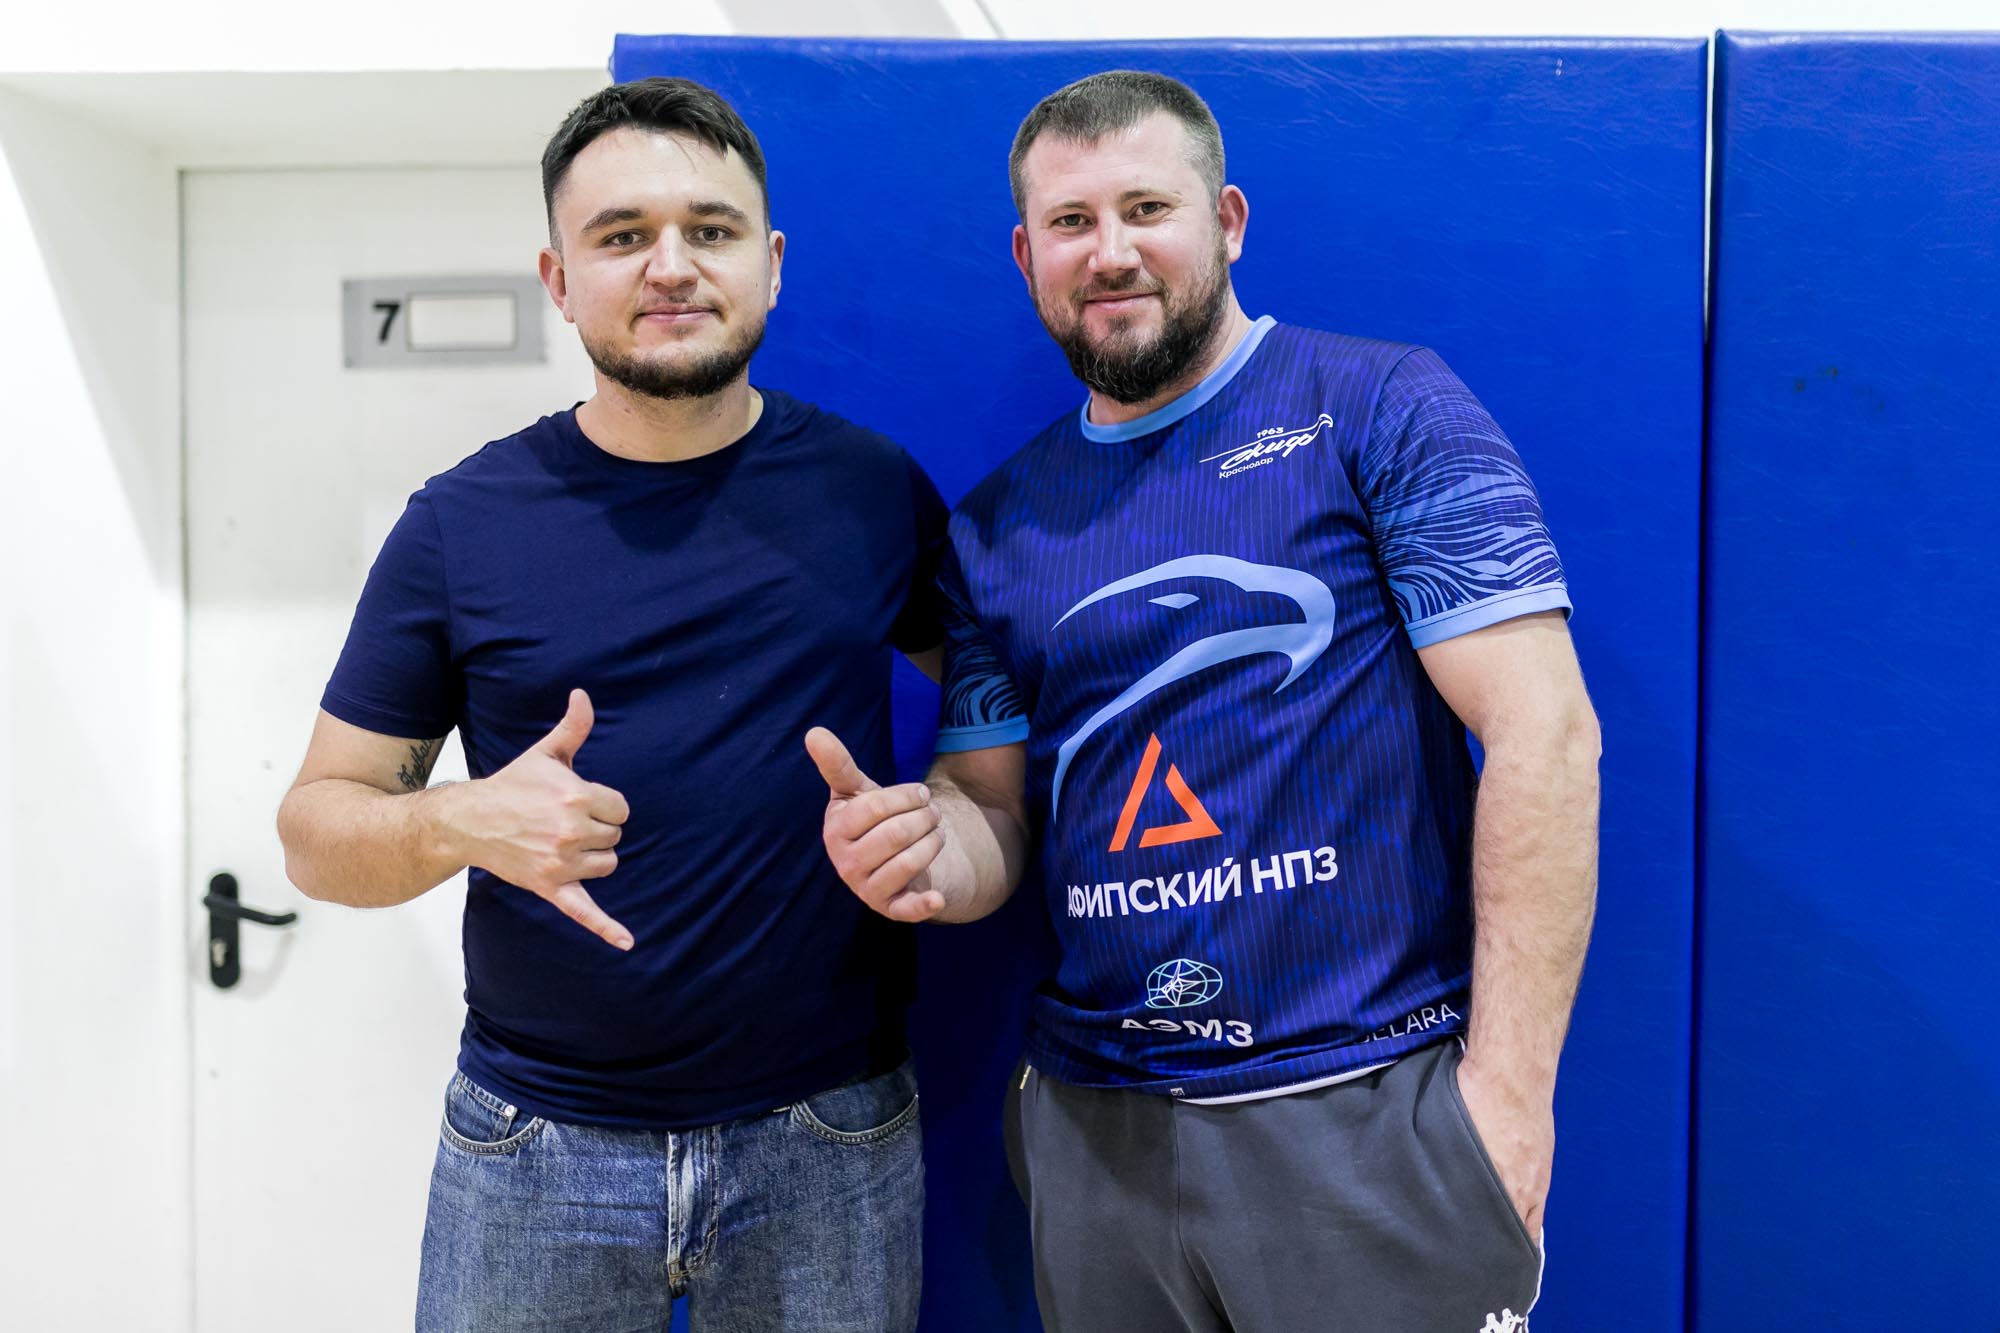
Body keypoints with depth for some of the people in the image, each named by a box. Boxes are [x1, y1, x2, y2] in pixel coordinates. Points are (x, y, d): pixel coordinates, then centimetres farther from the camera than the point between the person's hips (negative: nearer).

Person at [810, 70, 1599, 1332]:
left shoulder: (1381, 409, -5)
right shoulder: (997, 524, 8)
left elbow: (1543, 732, -10)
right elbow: (992, 804, 10)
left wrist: (1510, 1085, -14)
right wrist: (926, 856, -14)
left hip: (1371, 1114, -4)